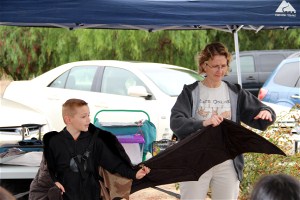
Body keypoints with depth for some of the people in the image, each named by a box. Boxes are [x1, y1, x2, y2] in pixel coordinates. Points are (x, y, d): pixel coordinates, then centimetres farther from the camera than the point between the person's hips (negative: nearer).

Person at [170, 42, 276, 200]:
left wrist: (266, 113, -19)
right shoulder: (191, 92, 1)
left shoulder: (235, 93, 10)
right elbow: (176, 122, -14)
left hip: (227, 165, 3)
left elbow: (259, 120, 6)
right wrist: (203, 123, -31)